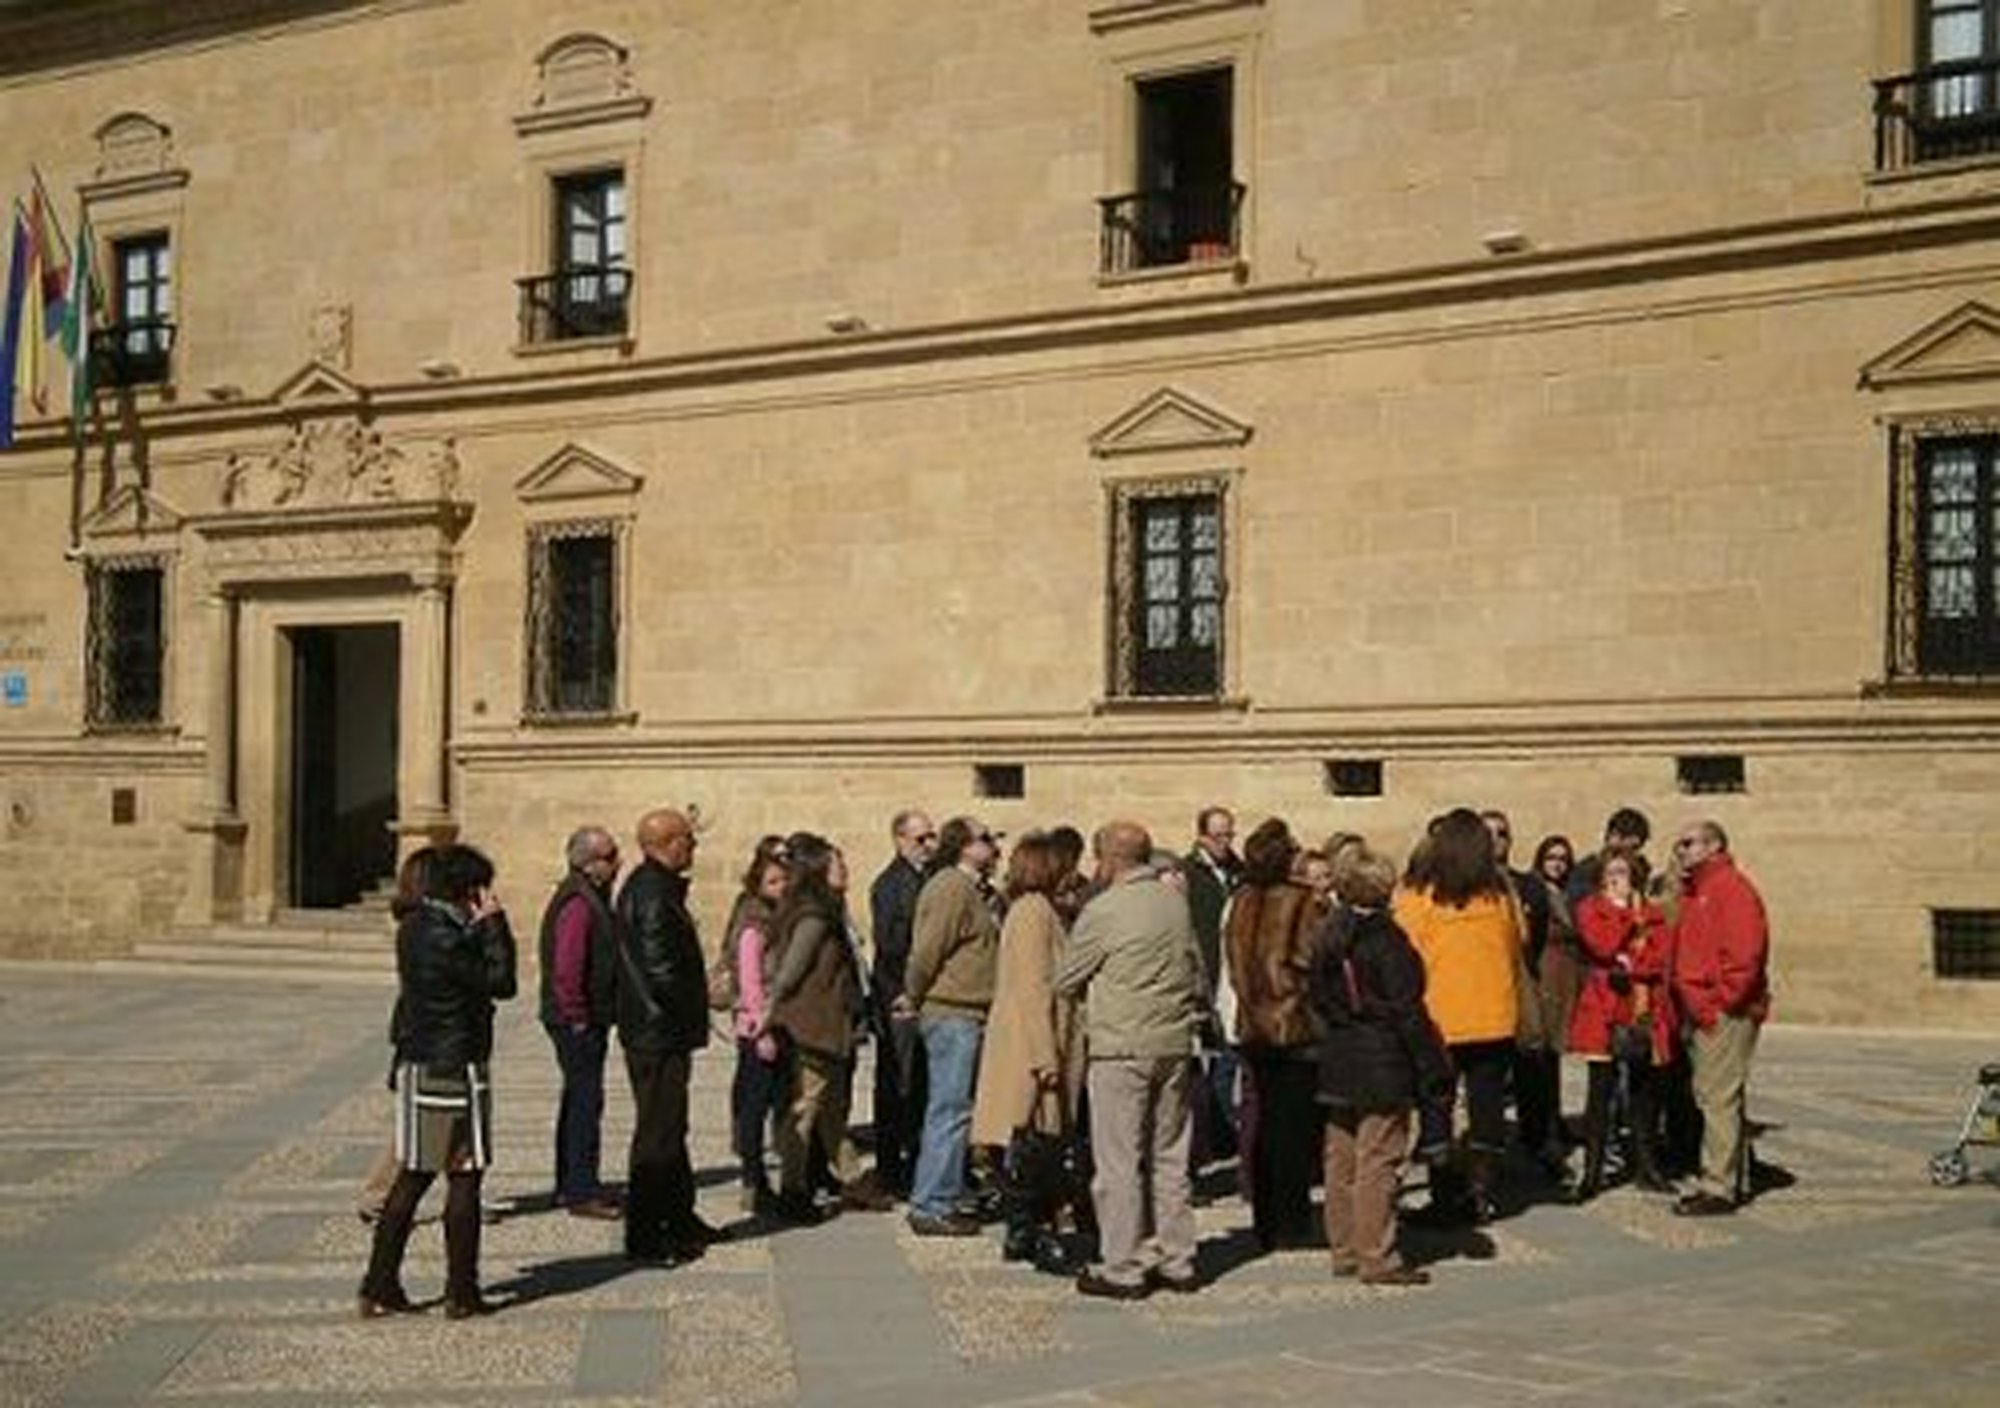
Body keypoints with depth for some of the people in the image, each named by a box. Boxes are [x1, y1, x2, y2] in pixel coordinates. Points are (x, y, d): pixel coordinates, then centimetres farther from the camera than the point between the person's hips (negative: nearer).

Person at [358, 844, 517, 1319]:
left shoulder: (414, 928, 8)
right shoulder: (447, 941, -20)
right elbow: (500, 982, -13)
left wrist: (480, 928, 7)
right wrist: (493, 925, -8)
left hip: (417, 1066, 9)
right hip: (454, 1071, -9)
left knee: (412, 1177, 14)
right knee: (463, 1180, 1)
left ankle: (378, 1287, 16)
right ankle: (461, 1294, 7)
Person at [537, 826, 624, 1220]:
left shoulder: (594, 899, 14)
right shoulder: (578, 904, -19)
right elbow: (565, 969, -24)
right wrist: (577, 1019, -20)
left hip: (589, 1020, 11)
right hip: (577, 1023, -11)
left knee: (578, 1099, 16)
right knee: (586, 1101, -7)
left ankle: (570, 1185, 25)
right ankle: (581, 1190, -4)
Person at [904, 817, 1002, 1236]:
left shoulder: (970, 889, 19)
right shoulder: (951, 888, -14)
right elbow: (927, 953, -16)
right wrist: (915, 999, -5)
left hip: (968, 1016, 10)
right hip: (951, 1015, -10)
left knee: (950, 1111, 13)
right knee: (950, 1111, -8)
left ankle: (939, 1202, 20)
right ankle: (931, 1208, -3)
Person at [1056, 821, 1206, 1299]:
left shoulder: (1103, 910, -11)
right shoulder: (1176, 901, 6)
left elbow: (1065, 981, -2)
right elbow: (1197, 972, 13)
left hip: (1121, 1047, -6)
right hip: (1175, 1045, 6)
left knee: (1119, 1162, 1)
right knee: (1170, 1158, 13)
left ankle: (1122, 1268, 5)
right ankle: (1177, 1260, 19)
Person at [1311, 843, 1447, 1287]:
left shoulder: (1328, 935, 5)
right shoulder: (1385, 939, -15)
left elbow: (1318, 999, 9)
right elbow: (1407, 1010, -16)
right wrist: (1434, 1068, -12)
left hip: (1337, 1062, 7)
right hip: (1383, 1064, -7)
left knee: (1341, 1159, 12)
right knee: (1378, 1162, -3)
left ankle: (1344, 1250, 20)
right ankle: (1376, 1257, 1)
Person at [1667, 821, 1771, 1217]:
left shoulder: (1732, 888, -11)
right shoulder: (1693, 892, 19)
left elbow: (1744, 954, -20)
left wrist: (1719, 1003, -17)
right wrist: (1687, 1005, 13)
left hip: (1724, 1014, -10)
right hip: (1701, 1014, 10)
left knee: (1719, 1098, -9)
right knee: (1714, 1096, 14)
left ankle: (1719, 1188, -6)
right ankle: (1734, 1180, 22)